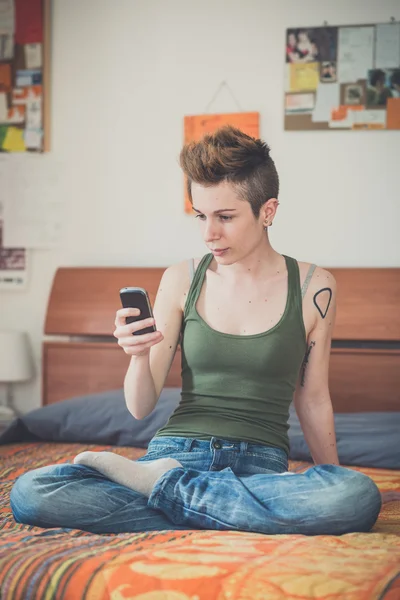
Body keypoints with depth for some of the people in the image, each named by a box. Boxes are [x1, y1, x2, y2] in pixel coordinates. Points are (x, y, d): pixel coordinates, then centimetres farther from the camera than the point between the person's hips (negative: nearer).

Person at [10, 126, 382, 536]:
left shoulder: (313, 286, 2)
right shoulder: (181, 280, 4)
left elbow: (312, 399, 12)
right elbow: (140, 407, 3)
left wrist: (334, 481, 13)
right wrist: (139, 356, -16)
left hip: (259, 468, 0)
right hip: (176, 451, 0)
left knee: (360, 497, -35)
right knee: (29, 492, -24)